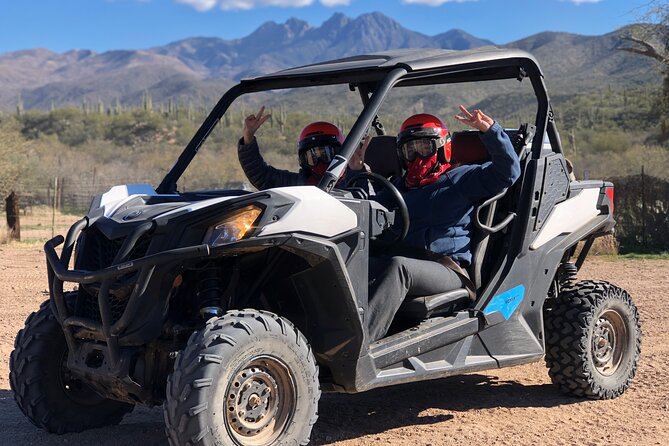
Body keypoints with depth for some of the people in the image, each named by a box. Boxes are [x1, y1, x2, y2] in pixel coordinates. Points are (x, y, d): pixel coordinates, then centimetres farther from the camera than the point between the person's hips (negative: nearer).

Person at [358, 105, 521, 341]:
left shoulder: (461, 179, 14)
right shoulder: (399, 188, 31)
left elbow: (508, 171, 3)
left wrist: (489, 130, -9)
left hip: (450, 270, -4)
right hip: (408, 263, 5)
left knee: (398, 266, -38)